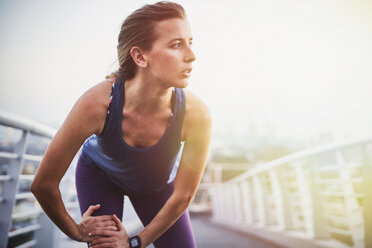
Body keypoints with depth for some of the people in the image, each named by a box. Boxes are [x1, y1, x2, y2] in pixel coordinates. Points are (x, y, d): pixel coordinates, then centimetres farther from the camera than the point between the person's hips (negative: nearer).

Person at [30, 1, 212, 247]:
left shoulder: (196, 114, -35)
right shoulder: (97, 103, -39)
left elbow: (182, 196, -20)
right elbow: (44, 185, -25)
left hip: (158, 183, 2)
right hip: (99, 175, -1)